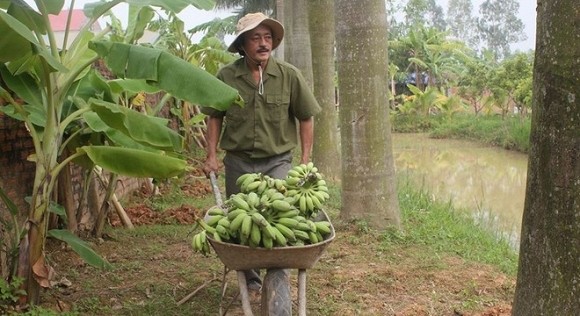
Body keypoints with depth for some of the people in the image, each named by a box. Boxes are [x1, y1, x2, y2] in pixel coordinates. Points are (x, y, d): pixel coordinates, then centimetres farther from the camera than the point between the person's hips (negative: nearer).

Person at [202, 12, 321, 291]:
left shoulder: (289, 75, -8)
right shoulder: (226, 76, -6)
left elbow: (306, 118, 0)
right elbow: (215, 117, 5)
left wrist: (305, 161, -3)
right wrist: (211, 156, -1)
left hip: (278, 161, -1)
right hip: (238, 161, 2)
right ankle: (250, 277, 31)